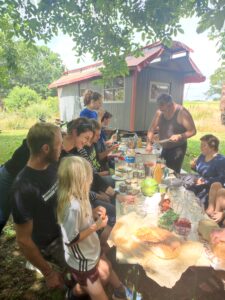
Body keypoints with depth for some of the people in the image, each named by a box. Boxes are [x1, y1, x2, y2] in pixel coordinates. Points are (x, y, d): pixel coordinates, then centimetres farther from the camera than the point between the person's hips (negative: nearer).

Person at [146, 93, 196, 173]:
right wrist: (149, 143, -13)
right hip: (163, 148, 5)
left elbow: (192, 131, -14)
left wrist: (179, 136, -30)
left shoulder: (182, 112, -16)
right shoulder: (159, 112, -2)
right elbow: (152, 129, 0)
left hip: (177, 148, -5)